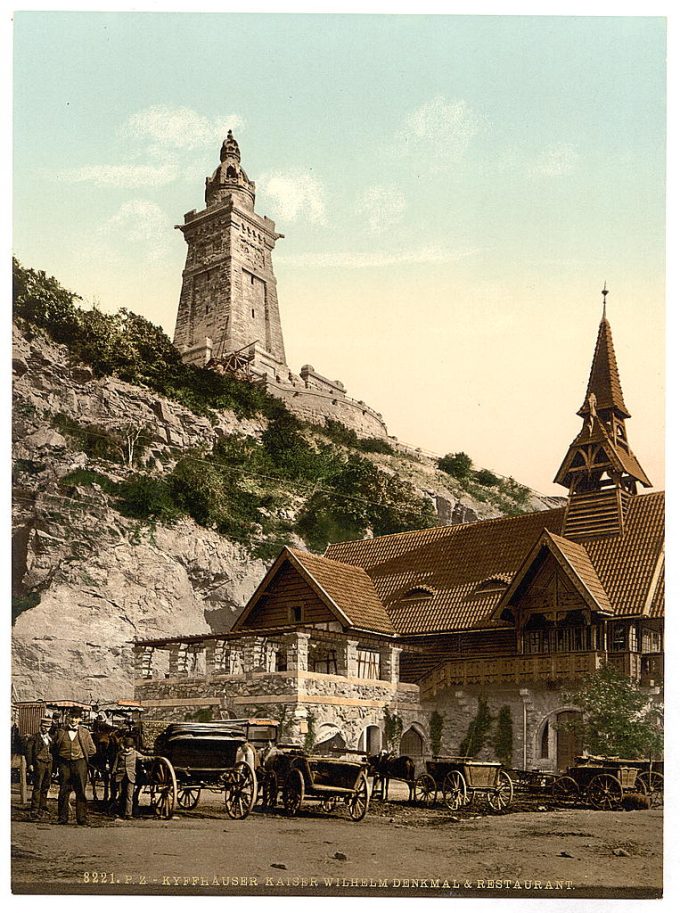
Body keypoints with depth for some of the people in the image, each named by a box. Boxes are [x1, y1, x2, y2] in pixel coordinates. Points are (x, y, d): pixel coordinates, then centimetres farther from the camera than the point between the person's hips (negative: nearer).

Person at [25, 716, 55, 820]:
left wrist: (55, 765, 10)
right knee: (37, 787, -8)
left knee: (45, 788, 8)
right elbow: (28, 751, -3)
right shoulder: (34, 737, 1)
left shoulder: (51, 738, 16)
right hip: (39, 763, -5)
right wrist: (30, 764, -11)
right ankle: (34, 811, -6)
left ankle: (42, 809, 16)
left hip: (49, 764, 5)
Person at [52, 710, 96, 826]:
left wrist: (83, 756, 6)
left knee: (81, 792, 1)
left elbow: (92, 750, 11)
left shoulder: (84, 733, 6)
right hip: (64, 763, 1)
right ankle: (63, 818, 9)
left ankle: (82, 818, 5)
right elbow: (54, 748, 14)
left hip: (79, 763, 0)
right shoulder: (61, 732, 7)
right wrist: (58, 761, 8)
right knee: (63, 792, 1)